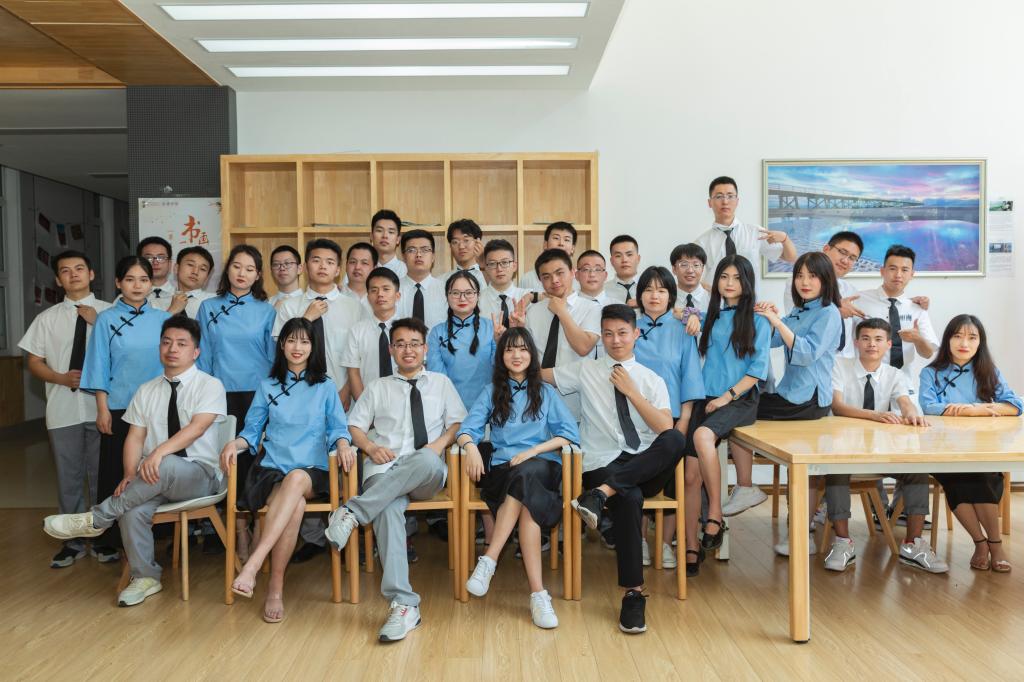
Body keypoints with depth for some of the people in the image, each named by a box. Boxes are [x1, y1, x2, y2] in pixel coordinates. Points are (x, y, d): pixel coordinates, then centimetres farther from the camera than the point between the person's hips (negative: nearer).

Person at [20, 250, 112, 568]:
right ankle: (73, 541, 24)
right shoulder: (47, 318, 7)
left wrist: (97, 323, -13)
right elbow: (33, 361, 8)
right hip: (63, 409, 2)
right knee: (69, 477, 11)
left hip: (102, 406, -2)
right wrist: (62, 378, -9)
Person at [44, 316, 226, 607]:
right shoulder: (146, 391, 11)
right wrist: (131, 474, -13)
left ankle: (95, 520, -21)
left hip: (199, 476, -4)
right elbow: (135, 437, 5)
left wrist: (159, 452, -34)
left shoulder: (210, 385, -4)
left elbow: (197, 427, -20)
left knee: (167, 466, -37)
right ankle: (145, 577, -6)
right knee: (133, 511, -28)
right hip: (155, 476, 4)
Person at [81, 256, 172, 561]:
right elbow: (99, 367, 0)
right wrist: (102, 409, -5)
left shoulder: (163, 319, 5)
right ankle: (106, 541, 15)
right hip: (119, 409, -1)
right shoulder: (107, 320, 2)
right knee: (114, 472, 4)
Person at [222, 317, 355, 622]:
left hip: (312, 470, -1)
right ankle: (275, 589, -31)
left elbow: (338, 427, 6)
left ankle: (252, 566, -46)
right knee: (295, 505, -36)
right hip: (272, 469, 1)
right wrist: (235, 443, -6)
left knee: (296, 479, -40)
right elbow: (253, 430, 16)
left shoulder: (325, 387, 15)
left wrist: (342, 443, -17)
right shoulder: (267, 385, 19)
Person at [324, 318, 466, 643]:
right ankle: (403, 604, -39)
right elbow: (354, 427, 20)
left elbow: (458, 423, 16)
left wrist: (440, 443, -5)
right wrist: (372, 447, -2)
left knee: (426, 459, -40)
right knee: (388, 509, -35)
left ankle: (354, 512, -37)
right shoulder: (377, 388, 26)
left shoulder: (442, 383, 25)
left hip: (428, 473, 0)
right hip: (384, 470, 0)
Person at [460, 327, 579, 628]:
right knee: (527, 503, -34)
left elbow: (569, 434, 5)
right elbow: (467, 428, 7)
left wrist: (533, 450, -10)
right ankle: (538, 593, -38)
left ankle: (489, 561, -39)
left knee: (525, 475, -38)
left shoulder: (546, 392, 18)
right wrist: (470, 446, -18)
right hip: (502, 468, 1)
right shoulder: (492, 392, 20)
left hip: (543, 467, 0)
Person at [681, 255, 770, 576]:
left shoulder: (758, 322, 5)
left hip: (741, 400, -4)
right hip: (706, 399, 4)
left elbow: (758, 369, -2)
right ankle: (692, 546, -1)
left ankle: (716, 515, -25)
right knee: (691, 473, -9)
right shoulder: (709, 318, 17)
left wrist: (727, 396, -12)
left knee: (703, 435, -35)